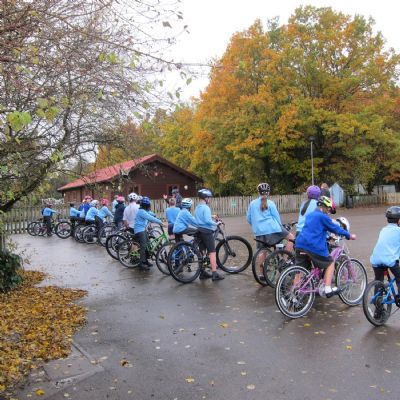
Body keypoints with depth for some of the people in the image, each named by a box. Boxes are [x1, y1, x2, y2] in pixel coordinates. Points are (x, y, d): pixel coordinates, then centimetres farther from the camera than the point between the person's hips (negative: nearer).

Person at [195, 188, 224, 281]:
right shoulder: (205, 208, -15)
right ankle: (214, 274, -9)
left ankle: (202, 272, 18)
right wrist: (215, 224, -9)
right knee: (212, 252, -7)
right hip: (207, 231, -9)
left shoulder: (197, 208, 13)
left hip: (200, 231, 9)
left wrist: (211, 217, 20)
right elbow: (207, 220, -24)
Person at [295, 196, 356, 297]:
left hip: (300, 244, 7)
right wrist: (349, 235, 14)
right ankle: (327, 289, 8)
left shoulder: (310, 215, 24)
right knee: (330, 263, 12)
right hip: (315, 246, -7)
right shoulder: (323, 216, -2)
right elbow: (335, 228, 2)